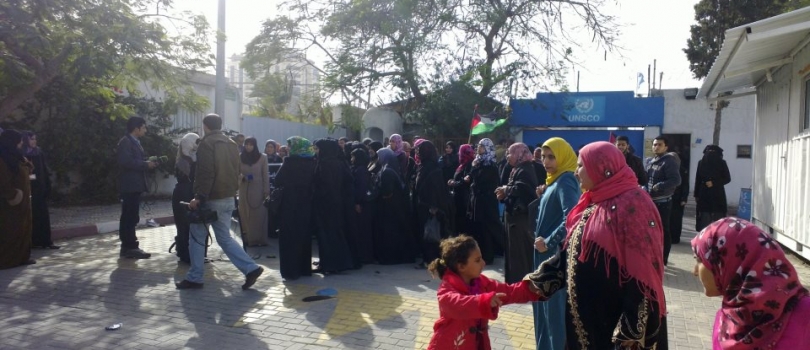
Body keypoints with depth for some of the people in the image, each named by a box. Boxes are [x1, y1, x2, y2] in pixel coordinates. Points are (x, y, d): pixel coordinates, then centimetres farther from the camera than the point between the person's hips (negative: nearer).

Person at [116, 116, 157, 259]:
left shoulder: (134, 142, 19)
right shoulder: (125, 142, -11)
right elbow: (126, 161, -23)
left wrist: (148, 163, 5)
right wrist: (146, 164, -17)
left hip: (135, 185, 10)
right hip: (130, 185, -10)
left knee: (129, 217, 13)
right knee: (129, 217, -7)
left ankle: (127, 246, 19)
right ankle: (131, 247, -5)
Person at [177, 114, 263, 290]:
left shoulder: (206, 143, -10)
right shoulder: (232, 144, 14)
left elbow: (205, 173, -20)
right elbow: (236, 172, 16)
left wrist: (199, 197, -20)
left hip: (210, 199, -7)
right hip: (228, 198, 8)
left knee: (197, 238, 6)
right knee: (225, 238, 12)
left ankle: (194, 278, 12)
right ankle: (251, 268, 1)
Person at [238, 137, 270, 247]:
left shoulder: (262, 157, -1)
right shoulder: (240, 157, 4)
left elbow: (265, 175, 0)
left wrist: (266, 190, -4)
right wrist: (242, 177, -14)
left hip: (258, 189, -2)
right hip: (244, 189, 2)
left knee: (259, 215, 0)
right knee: (246, 215, 3)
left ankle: (260, 239, 4)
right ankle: (248, 238, 9)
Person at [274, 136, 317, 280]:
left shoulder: (290, 162, -14)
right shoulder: (311, 162, 1)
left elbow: (278, 181, -12)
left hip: (290, 205, -5)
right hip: (306, 204, 5)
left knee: (290, 237, 3)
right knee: (304, 235, 15)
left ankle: (291, 270, 5)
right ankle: (305, 268, 21)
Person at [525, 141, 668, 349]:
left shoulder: (630, 205, -18)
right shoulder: (592, 204, 9)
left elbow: (641, 270, -22)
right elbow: (570, 251, 12)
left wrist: (631, 329, -22)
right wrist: (538, 280, 8)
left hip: (615, 318, -8)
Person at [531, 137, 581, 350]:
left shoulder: (566, 181, -15)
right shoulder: (554, 180, 13)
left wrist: (549, 242, -20)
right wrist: (542, 196, 3)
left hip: (556, 254, -10)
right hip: (546, 252, 10)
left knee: (556, 307, 0)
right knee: (545, 305, 17)